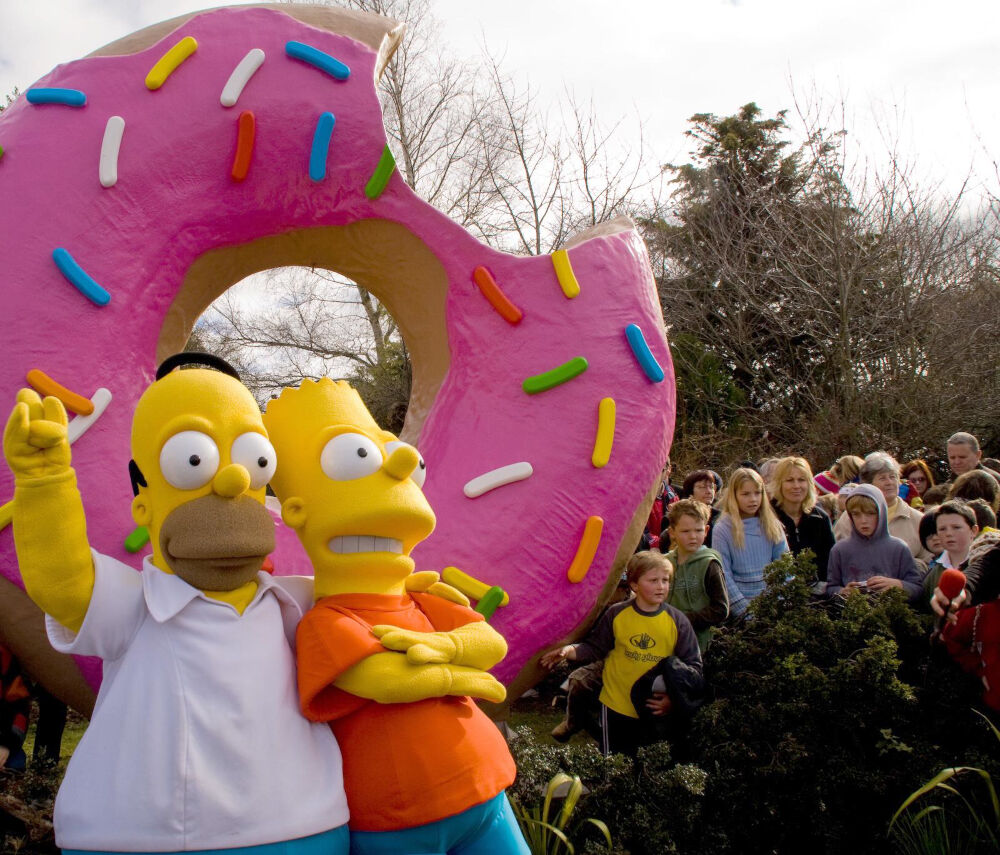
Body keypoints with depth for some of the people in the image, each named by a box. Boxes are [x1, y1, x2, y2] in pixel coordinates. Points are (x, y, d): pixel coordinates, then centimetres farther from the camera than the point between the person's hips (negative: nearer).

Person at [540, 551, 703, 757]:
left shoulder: (677, 621, -7)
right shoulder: (617, 614, -7)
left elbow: (693, 665, -5)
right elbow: (595, 648, 1)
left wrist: (673, 698, -17)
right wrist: (570, 651, -17)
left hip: (657, 708, 1)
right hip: (616, 707, 0)